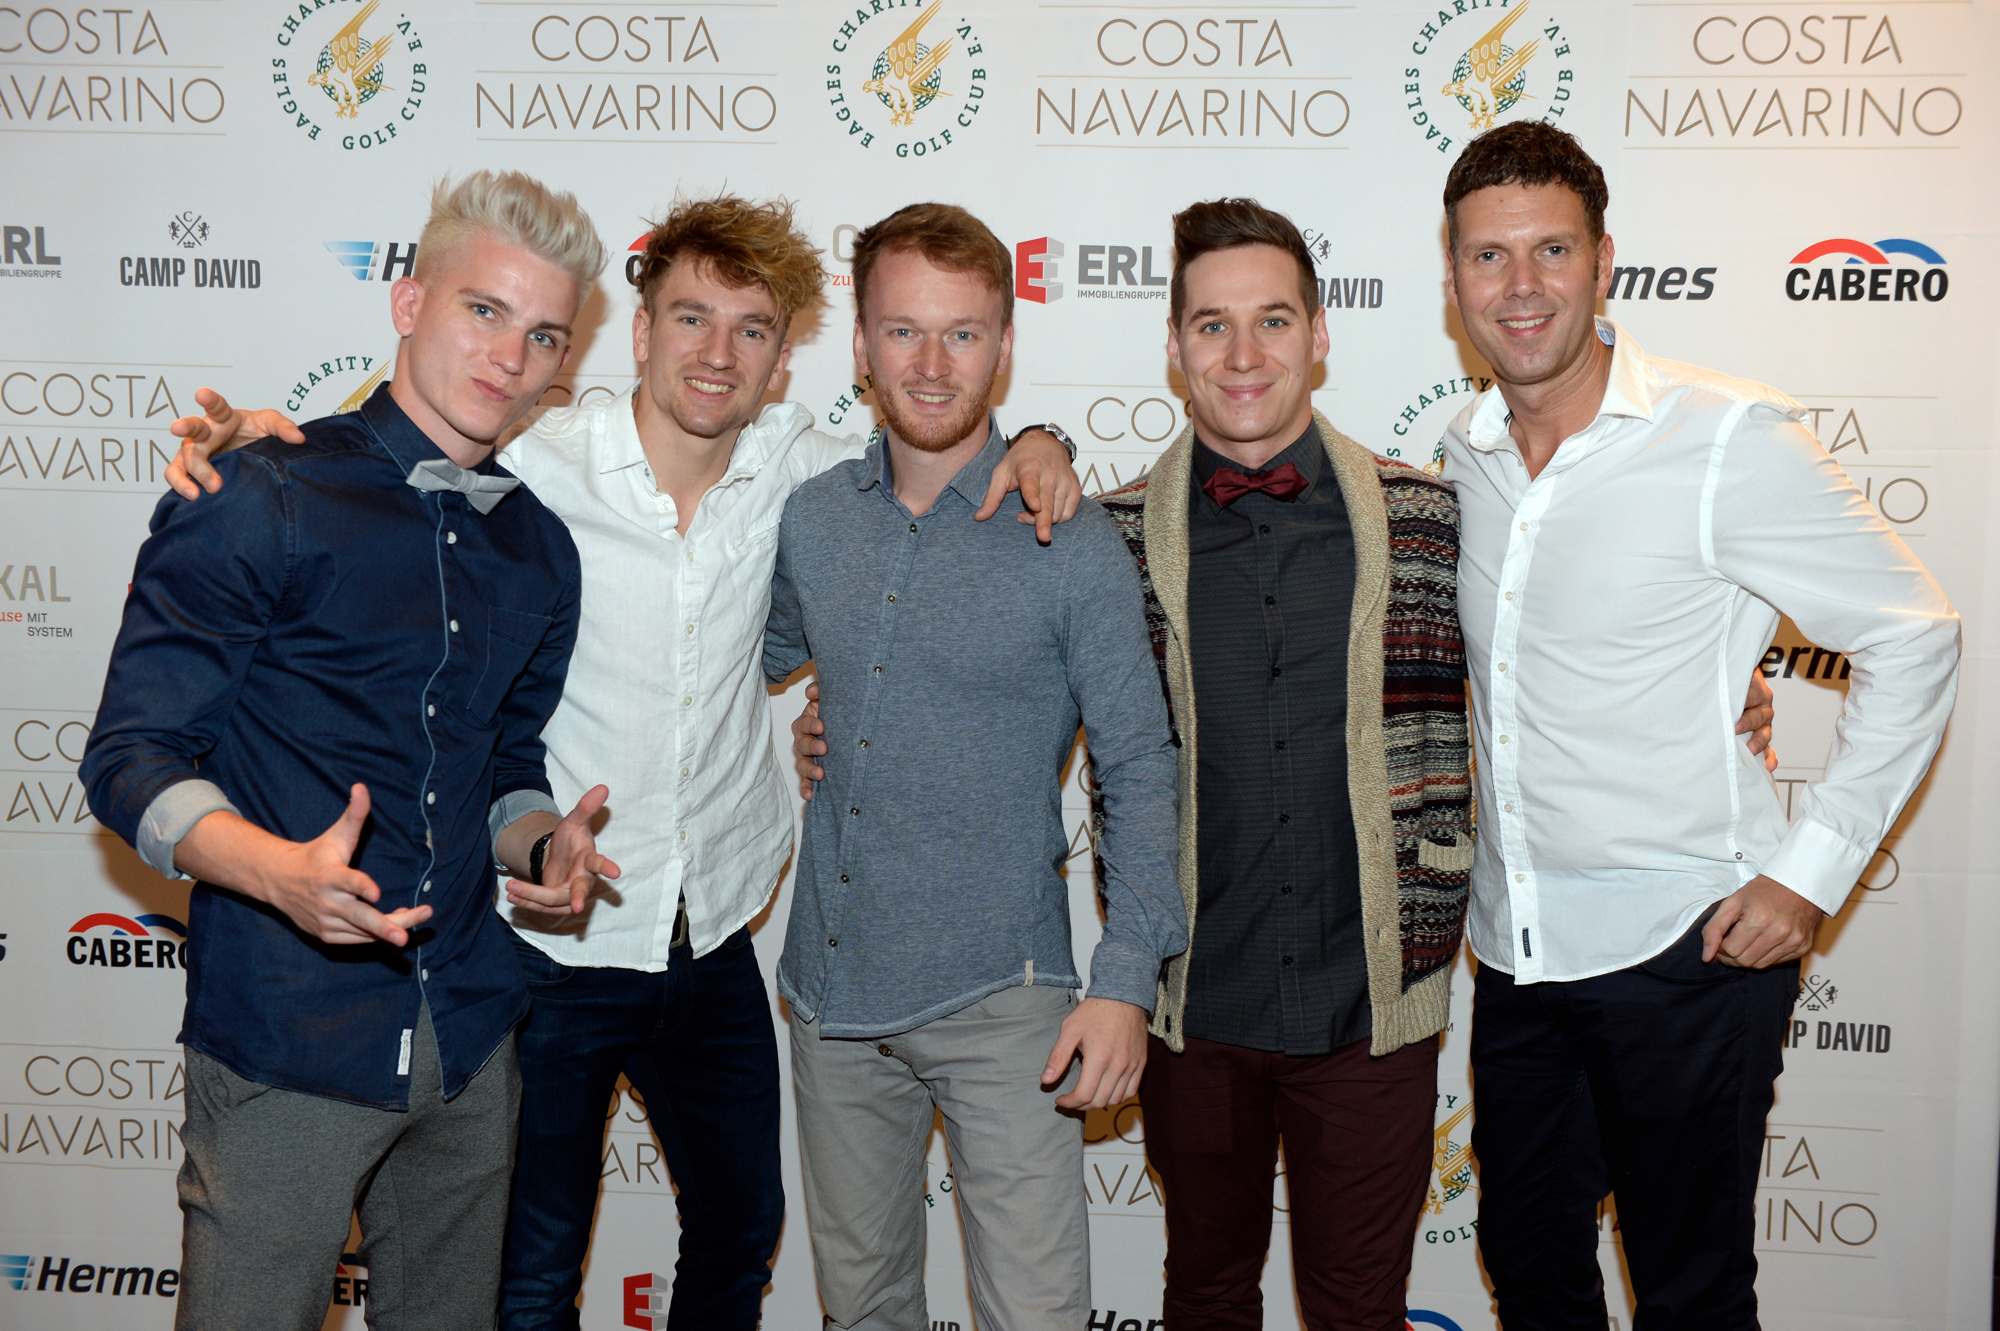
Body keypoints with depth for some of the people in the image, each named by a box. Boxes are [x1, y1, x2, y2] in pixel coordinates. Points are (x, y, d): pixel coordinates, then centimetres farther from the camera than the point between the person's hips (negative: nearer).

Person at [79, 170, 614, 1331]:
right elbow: (133, 755, -9)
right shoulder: (263, 496, -7)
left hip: (471, 1044, 6)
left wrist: (542, 839, -3)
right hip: (287, 1042, -5)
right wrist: (279, 869, -26)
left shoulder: (538, 549, 10)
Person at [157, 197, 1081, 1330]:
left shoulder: (785, 460, -3)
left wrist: (1031, 449, -6)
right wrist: (252, 436, -23)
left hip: (714, 942, 4)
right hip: (548, 944, -4)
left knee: (743, 1227, 23)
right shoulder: (530, 469, -15)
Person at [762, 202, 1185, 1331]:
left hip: (999, 994, -4)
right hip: (833, 982, 4)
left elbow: (1139, 770, -7)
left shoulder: (1072, 541, -10)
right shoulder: (811, 518, 2)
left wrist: (1127, 979, -13)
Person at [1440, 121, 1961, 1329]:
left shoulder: (1729, 438, -14)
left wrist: (1812, 873, -12)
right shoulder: (1467, 451, 5)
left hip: (1684, 954, -5)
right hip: (1519, 953, 6)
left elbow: (1914, 640, -9)